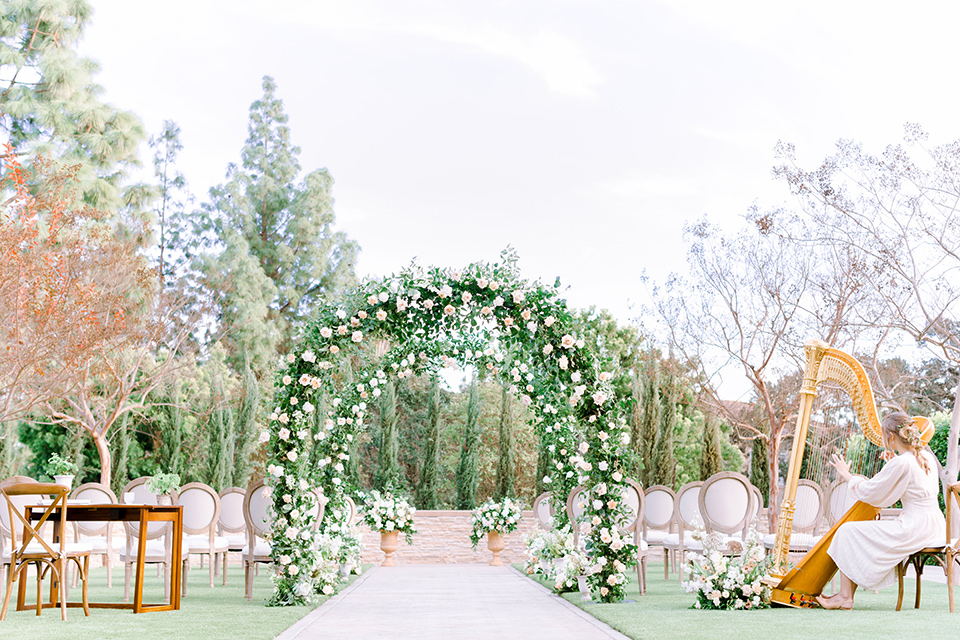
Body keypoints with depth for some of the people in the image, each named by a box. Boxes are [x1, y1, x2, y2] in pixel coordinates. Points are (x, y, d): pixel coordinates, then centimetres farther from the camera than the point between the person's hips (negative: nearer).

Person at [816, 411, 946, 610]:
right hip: (933, 527, 10)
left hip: (913, 530, -10)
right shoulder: (926, 456, 9)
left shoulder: (901, 463, -17)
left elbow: (868, 492, -9)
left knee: (848, 531, -3)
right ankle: (847, 594, 17)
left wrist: (846, 475, 6)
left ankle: (845, 596, -1)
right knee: (868, 529, 22)